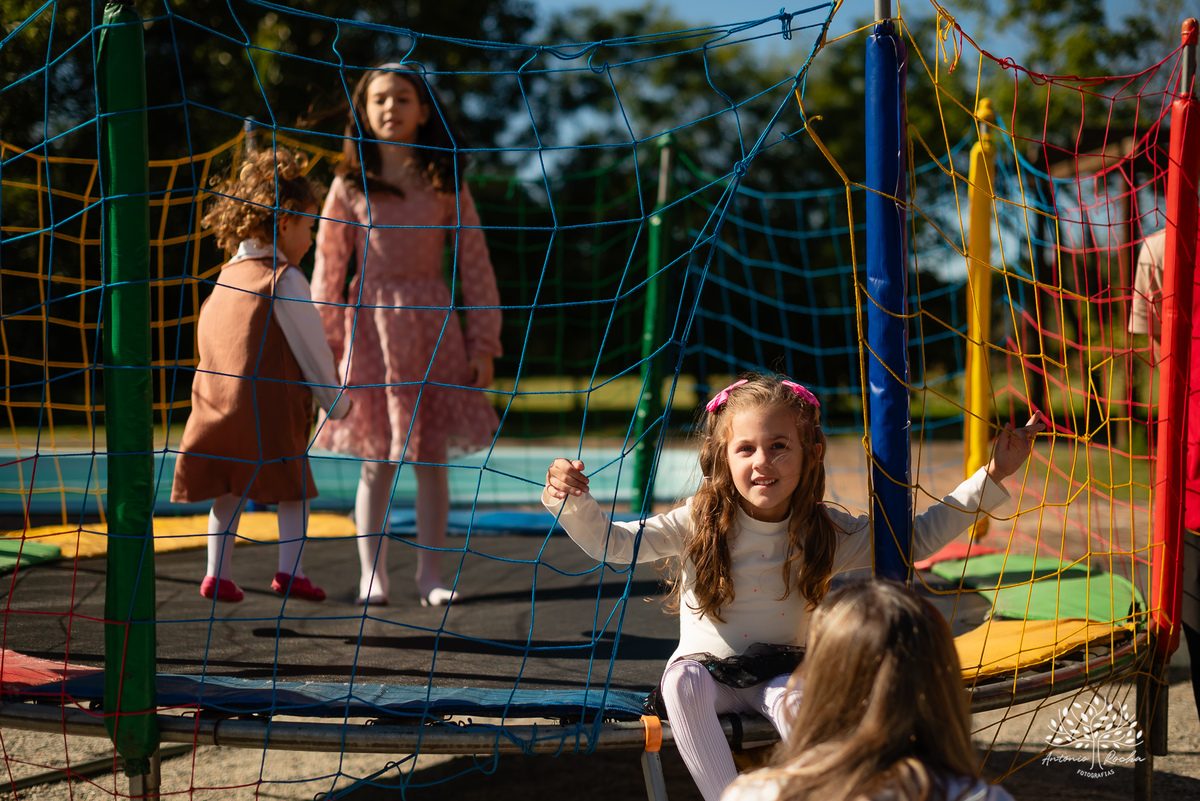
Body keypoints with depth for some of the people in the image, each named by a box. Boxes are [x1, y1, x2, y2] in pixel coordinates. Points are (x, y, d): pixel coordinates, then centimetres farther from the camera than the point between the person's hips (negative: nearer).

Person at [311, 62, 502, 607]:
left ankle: (430, 574, 11)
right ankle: (372, 574, 10)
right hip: (368, 321, -1)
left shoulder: (445, 183, 5)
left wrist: (484, 343, 0)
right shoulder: (350, 185, 4)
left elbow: (475, 265, 5)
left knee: (431, 455, 3)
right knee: (377, 459, 2)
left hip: (430, 321, 1)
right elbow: (328, 266, 4)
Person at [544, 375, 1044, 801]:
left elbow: (914, 539, 5)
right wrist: (571, 503, -32)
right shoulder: (699, 522, -9)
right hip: (708, 668, 0)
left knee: (795, 697, -35)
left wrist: (989, 479, 1)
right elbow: (611, 542, -11)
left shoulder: (825, 530, -4)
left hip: (782, 671, 0)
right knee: (683, 681, -34)